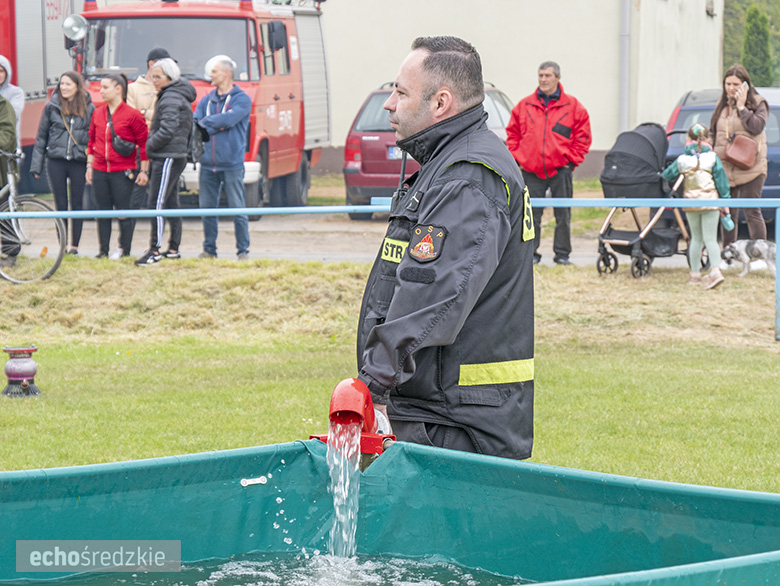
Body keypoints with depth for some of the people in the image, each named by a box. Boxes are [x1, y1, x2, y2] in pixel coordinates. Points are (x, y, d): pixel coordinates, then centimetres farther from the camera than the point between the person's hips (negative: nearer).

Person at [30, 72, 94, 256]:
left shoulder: (89, 109, 2)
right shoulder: (52, 107, 3)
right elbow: (41, 136, 8)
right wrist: (36, 165, 5)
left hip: (79, 162, -1)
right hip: (56, 160, 1)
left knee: (77, 204, 3)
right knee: (61, 204, 4)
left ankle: (75, 245, 12)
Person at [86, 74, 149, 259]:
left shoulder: (132, 115, -6)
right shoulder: (97, 113, 10)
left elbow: (144, 143, -4)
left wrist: (144, 170, -6)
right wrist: (89, 166, 14)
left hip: (123, 172, -5)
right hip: (100, 171, 5)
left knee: (122, 211, -2)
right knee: (103, 212, 7)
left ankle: (124, 249, 8)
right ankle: (103, 250, 12)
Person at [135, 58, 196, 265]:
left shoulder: (171, 99, -14)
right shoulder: (178, 97, 19)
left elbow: (167, 130, -24)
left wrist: (149, 145, -10)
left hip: (167, 158, -11)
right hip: (175, 157, 11)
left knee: (156, 204, -12)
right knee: (171, 204, 13)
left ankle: (155, 250, -15)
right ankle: (173, 249, 17)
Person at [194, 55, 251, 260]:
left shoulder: (242, 99, 0)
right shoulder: (206, 100, 16)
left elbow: (229, 119, -16)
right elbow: (194, 121, 5)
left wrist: (205, 123, -6)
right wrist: (216, 126, -13)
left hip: (231, 164, -5)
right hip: (208, 164, 5)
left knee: (237, 208, -3)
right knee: (207, 208, 6)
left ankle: (243, 250, 4)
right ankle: (209, 249, 14)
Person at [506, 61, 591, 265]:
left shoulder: (572, 106, 3)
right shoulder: (524, 106, 8)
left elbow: (583, 137, 5)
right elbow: (512, 135, 13)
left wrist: (572, 160, -2)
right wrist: (517, 158, 3)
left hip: (560, 170, -1)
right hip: (531, 171, 1)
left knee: (563, 214, 1)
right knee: (531, 214, 2)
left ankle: (562, 254, 9)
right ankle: (531, 253, 10)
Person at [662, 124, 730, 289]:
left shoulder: (682, 159, 1)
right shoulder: (712, 157, -2)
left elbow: (667, 176, 9)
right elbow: (721, 180, -1)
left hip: (691, 202, 1)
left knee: (696, 238, 16)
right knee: (710, 239, -2)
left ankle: (695, 274, 19)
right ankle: (715, 270, -22)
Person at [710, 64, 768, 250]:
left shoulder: (757, 104, -1)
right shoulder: (721, 105, 14)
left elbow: (757, 127, -18)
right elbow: (712, 134, 19)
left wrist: (742, 107, -15)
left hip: (750, 169, -5)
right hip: (725, 169, 5)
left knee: (752, 212, -7)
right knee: (728, 214, 8)